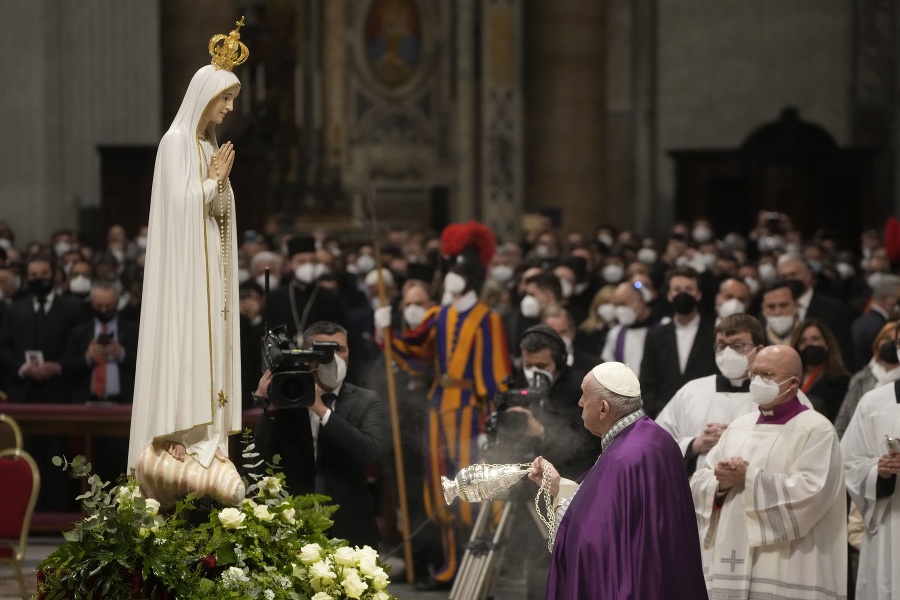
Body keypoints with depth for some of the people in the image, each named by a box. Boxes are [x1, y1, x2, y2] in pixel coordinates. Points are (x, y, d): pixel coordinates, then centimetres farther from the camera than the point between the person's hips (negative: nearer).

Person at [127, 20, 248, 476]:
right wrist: (215, 179, -5)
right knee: (182, 347, -11)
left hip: (210, 265, 8)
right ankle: (177, 438, -13)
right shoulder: (176, 141, -9)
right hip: (183, 266, -8)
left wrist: (221, 180, -2)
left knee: (210, 347, 4)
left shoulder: (210, 145, 15)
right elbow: (181, 202, -16)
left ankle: (205, 437, 3)